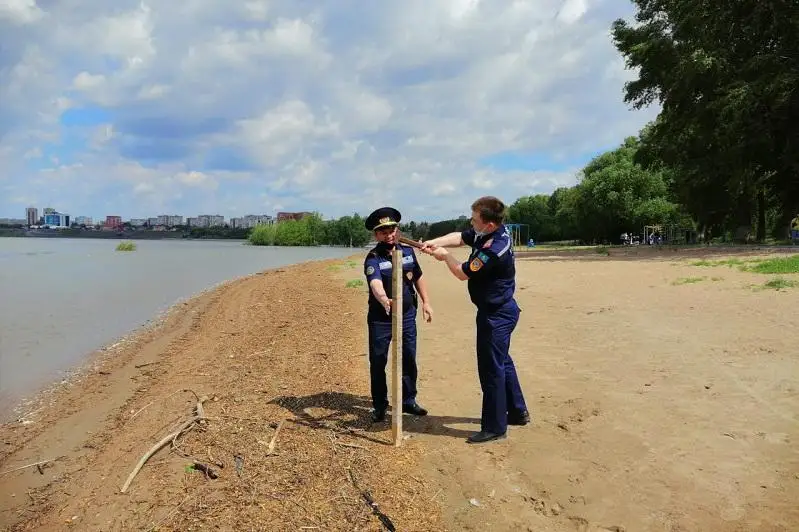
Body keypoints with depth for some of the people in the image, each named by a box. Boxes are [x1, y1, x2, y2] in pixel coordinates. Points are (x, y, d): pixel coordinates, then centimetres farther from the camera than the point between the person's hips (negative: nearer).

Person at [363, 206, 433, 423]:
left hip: (407, 315, 4)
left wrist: (426, 302, 10)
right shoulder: (373, 258, -16)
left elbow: (418, 278, 15)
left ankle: (408, 400, 29)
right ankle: (379, 405, 20)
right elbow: (375, 283, -36)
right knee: (378, 362, 5)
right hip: (380, 318, -4)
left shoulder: (408, 251, 1)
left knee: (409, 359, 12)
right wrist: (384, 300, -55)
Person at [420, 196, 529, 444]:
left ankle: (494, 428, 11)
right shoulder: (487, 232, -2)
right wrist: (434, 242, -4)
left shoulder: (494, 249, -29)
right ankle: (517, 411, 37)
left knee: (491, 369, -1)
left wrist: (445, 256, -1)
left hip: (496, 315, -10)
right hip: (501, 310, 10)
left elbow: (463, 273, -18)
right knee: (502, 361, 22)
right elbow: (460, 237, 12)